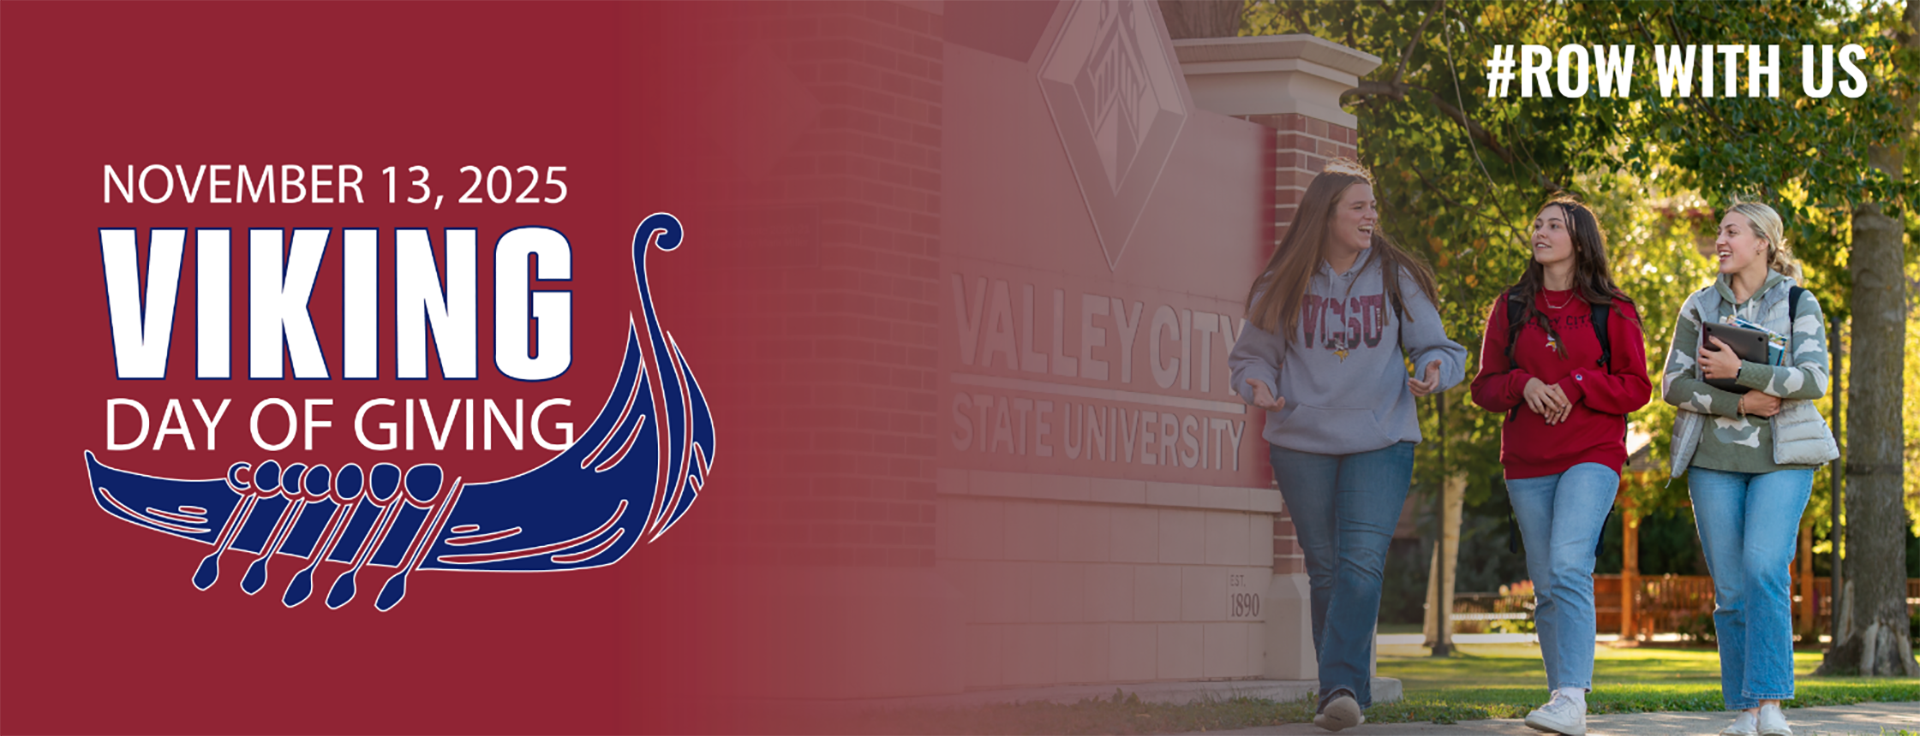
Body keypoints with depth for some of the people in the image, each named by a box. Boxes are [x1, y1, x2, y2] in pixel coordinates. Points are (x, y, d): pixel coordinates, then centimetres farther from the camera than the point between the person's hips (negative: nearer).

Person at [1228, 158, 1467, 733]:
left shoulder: (1394, 278, 5)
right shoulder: (1284, 285, 4)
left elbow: (1436, 346, 9)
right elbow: (1252, 355, 11)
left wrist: (1433, 370, -14)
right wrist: (1258, 386, -11)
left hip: (1381, 442, -1)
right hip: (1301, 444, 1)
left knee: (1362, 564, -17)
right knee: (1325, 570, 6)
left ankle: (1341, 686, -23)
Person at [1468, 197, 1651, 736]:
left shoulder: (1611, 311, 4)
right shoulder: (1511, 307, 13)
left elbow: (1636, 388, 2)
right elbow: (1485, 386, 11)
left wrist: (1576, 387, -12)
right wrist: (1523, 385, -10)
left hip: (1592, 455, -4)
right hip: (1526, 463, 4)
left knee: (1568, 566, -22)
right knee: (1546, 585, 4)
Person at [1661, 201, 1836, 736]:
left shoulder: (1798, 304, 4)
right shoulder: (1700, 306, 11)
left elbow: (1814, 379, -8)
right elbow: (1672, 384, 4)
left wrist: (1739, 371, -16)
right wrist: (1738, 404, -10)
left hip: (1780, 457, -3)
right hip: (1714, 459, 3)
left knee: (1764, 567, -20)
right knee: (1730, 588, -1)